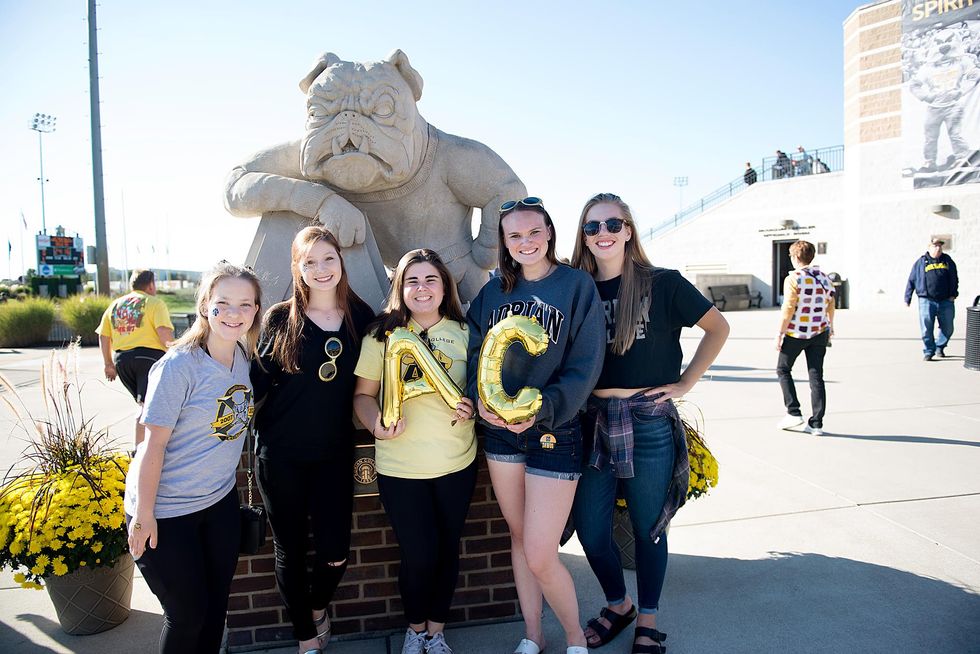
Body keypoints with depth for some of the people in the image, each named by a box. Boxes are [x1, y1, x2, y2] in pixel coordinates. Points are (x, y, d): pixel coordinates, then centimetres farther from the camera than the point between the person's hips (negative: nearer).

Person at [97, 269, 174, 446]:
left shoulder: (115, 304, 18)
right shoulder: (154, 303, -1)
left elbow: (103, 336, 16)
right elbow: (164, 332, -15)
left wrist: (109, 364, 20)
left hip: (122, 359, 6)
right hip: (148, 356, -6)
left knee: (146, 404, 19)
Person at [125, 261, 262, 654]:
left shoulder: (244, 358, -2)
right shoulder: (178, 366, -21)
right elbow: (154, 443, -18)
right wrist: (143, 515, -15)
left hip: (220, 502, 6)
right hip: (167, 511, -6)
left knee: (216, 606, 17)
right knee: (187, 614, 8)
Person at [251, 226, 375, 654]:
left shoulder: (362, 317, 0)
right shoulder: (280, 319, -5)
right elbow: (258, 382, -3)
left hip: (334, 454, 1)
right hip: (281, 456, -1)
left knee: (334, 551, 0)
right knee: (290, 550, 11)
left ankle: (319, 606, 36)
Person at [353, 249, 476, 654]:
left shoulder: (464, 332, 1)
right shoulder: (382, 335, -4)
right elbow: (363, 395, 1)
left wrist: (472, 407, -11)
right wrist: (377, 423, -18)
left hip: (457, 463, 2)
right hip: (400, 466, -2)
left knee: (447, 550, 14)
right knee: (418, 556, 4)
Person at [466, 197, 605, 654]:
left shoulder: (577, 285, -7)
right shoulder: (494, 291, 6)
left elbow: (584, 369, -11)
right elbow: (474, 350, 5)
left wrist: (540, 410, -23)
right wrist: (479, 397, -14)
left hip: (554, 432, -5)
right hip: (499, 430, 5)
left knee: (540, 557, -4)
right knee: (518, 538, 16)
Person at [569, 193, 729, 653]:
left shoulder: (663, 284, -4)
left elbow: (718, 327, 3)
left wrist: (685, 383, -2)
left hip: (648, 422, -3)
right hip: (593, 423, 3)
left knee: (647, 528, 12)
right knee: (590, 531, 9)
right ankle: (618, 605, 38)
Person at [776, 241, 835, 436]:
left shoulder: (793, 279, -13)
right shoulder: (824, 277, 5)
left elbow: (788, 309, -16)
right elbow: (830, 305, 12)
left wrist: (780, 333, -10)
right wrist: (830, 326, 26)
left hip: (795, 333, -5)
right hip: (819, 333, 5)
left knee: (783, 369, 14)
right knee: (816, 376, 6)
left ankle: (794, 412, 8)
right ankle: (816, 423, 6)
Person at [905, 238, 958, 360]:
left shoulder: (948, 260, 10)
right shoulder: (921, 262, 3)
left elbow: (954, 278, 17)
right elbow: (911, 281, 7)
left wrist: (953, 294, 7)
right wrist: (907, 298, 6)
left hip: (946, 301, 3)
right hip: (927, 301, -2)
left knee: (948, 328, 8)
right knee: (927, 328, -5)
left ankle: (940, 347, 31)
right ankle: (928, 351, 8)